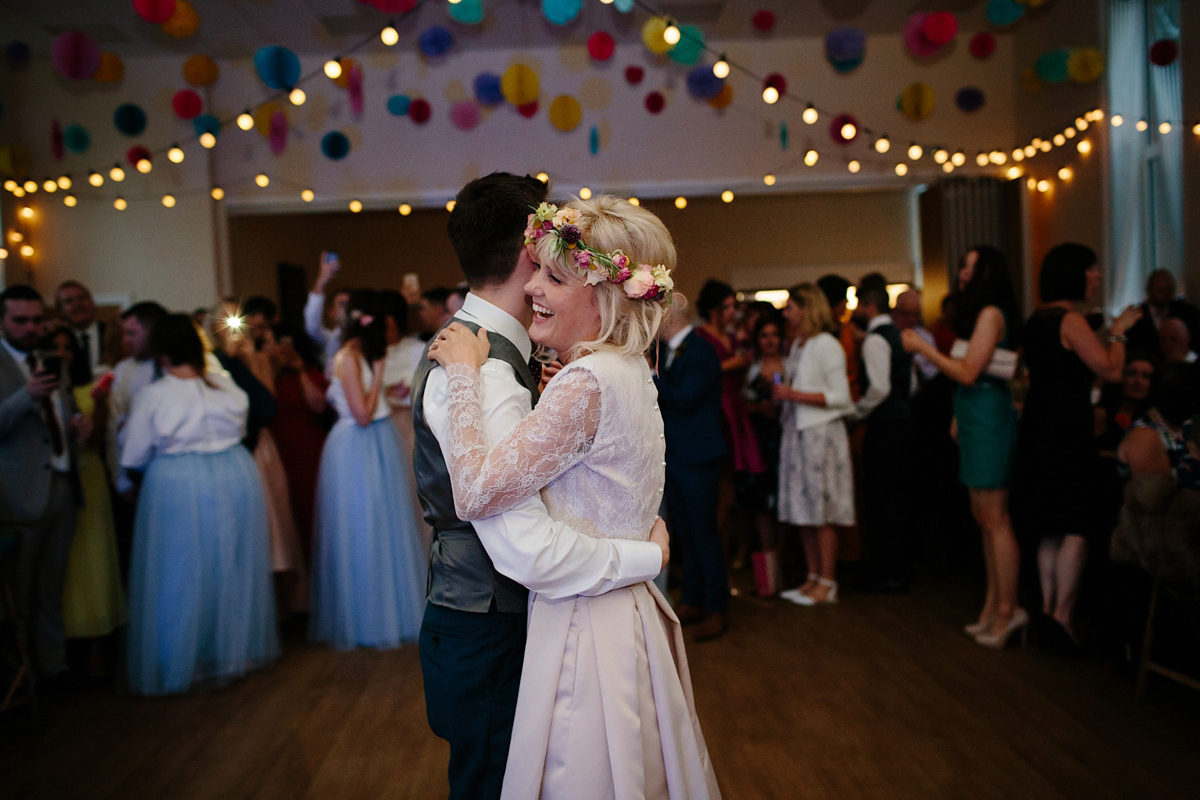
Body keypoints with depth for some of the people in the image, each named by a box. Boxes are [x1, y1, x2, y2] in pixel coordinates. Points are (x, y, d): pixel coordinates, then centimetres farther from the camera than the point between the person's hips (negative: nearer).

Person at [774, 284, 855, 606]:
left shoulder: (827, 345, -9)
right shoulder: (797, 346, 15)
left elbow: (840, 397, -14)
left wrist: (794, 395, -16)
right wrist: (781, 393, 3)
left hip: (821, 434, -8)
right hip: (796, 434, 8)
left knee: (822, 512, -3)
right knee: (803, 512, 10)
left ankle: (827, 583, 6)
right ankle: (813, 577, 19)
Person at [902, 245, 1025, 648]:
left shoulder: (990, 313, -12)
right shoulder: (978, 313, 16)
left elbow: (968, 373, -18)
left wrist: (923, 348, -11)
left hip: (989, 421, -10)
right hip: (975, 421, 10)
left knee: (994, 520, -4)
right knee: (985, 519, 12)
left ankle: (1007, 610, 4)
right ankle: (993, 606, 19)